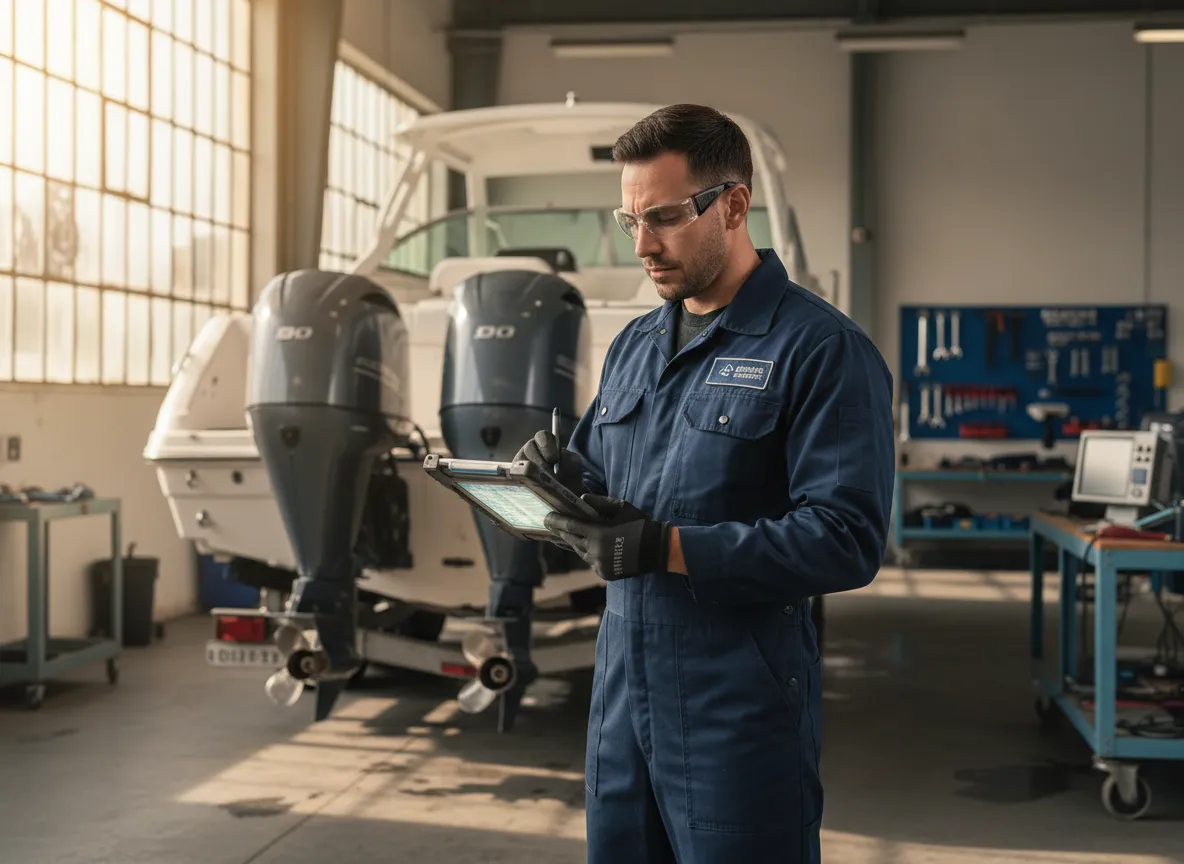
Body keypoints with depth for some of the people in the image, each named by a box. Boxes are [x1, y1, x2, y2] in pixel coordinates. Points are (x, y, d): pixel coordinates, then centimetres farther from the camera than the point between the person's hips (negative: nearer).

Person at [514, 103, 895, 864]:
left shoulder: (822, 350, -11)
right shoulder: (633, 346, 14)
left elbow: (846, 540, -20)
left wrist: (668, 547, -23)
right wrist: (565, 479, -4)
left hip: (740, 706, -7)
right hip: (622, 687, 7)